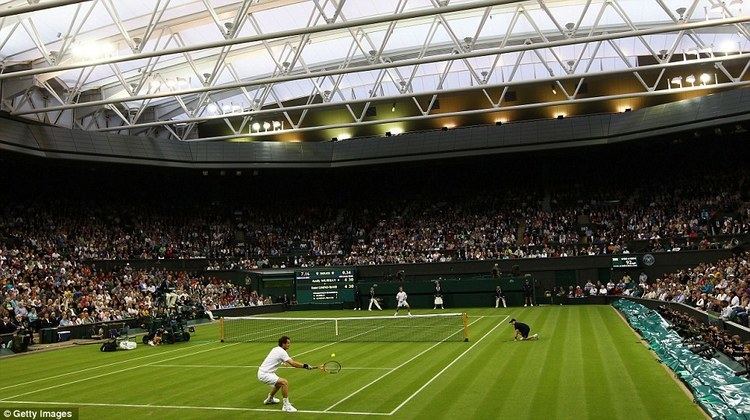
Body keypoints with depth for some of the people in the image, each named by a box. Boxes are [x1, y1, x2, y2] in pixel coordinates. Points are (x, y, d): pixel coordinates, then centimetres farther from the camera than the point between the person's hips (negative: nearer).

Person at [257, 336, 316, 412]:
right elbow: (293, 364, -25)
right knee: (284, 382, -22)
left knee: (279, 382, 30)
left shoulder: (276, 349, 9)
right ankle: (286, 405, -19)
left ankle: (270, 399, 50)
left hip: (263, 372, 10)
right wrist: (305, 366, -19)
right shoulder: (282, 352, -18)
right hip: (264, 374, -10)